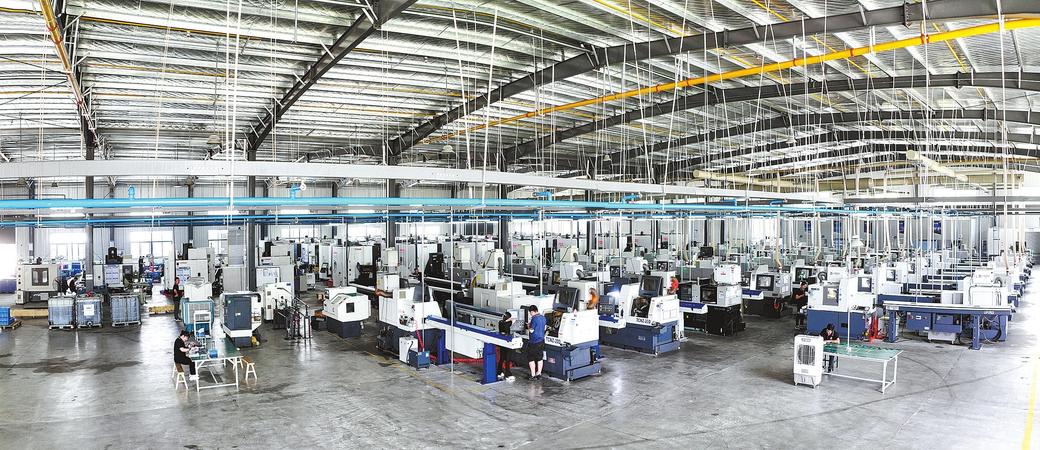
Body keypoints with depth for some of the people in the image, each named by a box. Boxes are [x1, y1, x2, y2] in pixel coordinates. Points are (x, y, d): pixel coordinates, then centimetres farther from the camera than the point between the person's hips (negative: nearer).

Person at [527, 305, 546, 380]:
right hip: (541, 341, 8)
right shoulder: (543, 318, 6)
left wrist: (529, 326, 2)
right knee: (539, 358, 15)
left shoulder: (534, 319, -19)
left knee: (531, 359, 4)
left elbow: (531, 330, -19)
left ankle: (533, 375, 5)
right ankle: (539, 374, 20)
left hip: (533, 342, -8)